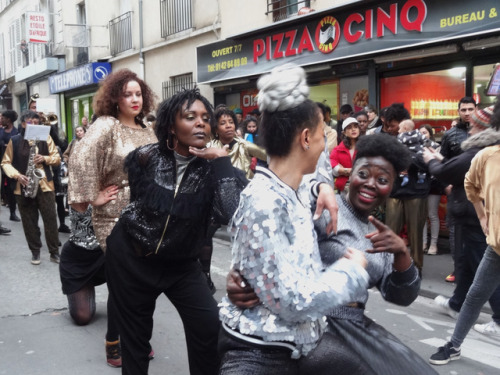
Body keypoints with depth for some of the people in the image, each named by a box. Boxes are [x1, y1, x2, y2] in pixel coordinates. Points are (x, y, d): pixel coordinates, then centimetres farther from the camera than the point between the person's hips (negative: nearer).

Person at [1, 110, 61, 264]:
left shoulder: (45, 138, 4)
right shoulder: (14, 141, 2)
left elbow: (57, 158, 5)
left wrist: (45, 158, -15)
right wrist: (17, 175, -13)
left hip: (45, 185, 0)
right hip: (23, 186, 0)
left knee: (50, 219, -2)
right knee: (29, 221, 7)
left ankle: (54, 252, 7)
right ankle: (35, 251, 20)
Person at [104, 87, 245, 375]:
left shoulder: (212, 168, -16)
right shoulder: (146, 157, -14)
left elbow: (230, 215, -34)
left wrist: (222, 160, -33)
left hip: (181, 265, 0)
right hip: (131, 258, 0)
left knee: (211, 327, -15)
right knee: (134, 334, 14)